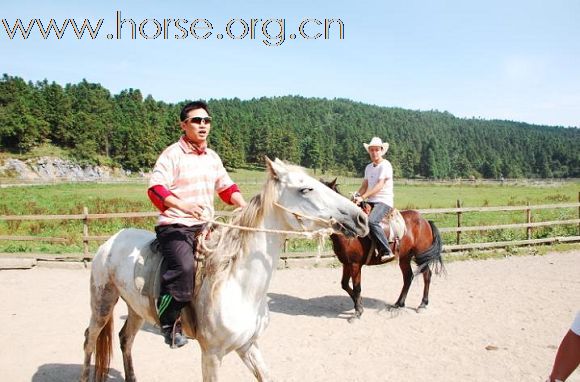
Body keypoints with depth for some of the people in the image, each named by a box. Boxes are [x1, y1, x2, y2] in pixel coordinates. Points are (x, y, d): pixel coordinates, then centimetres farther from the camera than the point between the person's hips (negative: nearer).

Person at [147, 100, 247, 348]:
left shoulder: (213, 157, 15)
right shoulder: (172, 154, -7)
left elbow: (227, 188, 23)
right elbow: (155, 189, -17)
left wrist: (245, 207, 5)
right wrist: (182, 205, -34)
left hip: (205, 226, 8)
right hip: (175, 226, -7)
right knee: (185, 267, -29)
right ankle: (169, 323, -10)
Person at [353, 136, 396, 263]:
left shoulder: (385, 165, -8)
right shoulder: (369, 167, 17)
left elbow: (379, 186, -18)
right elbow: (365, 185, 14)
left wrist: (363, 197, -24)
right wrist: (356, 195, -7)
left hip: (384, 201, -8)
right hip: (370, 201, 8)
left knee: (372, 221, -32)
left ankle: (386, 252, -26)